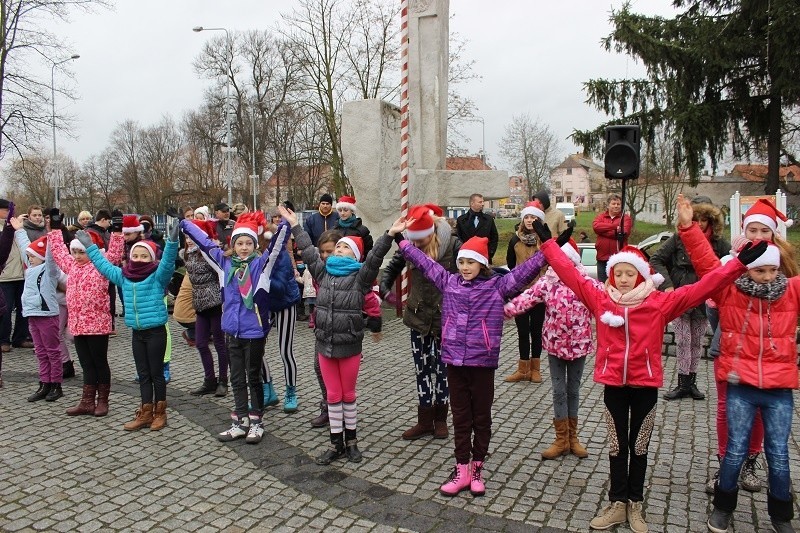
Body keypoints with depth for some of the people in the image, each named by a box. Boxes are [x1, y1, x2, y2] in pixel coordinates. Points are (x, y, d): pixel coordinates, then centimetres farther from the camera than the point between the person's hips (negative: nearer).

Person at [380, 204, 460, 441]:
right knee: (421, 369, 10)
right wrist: (385, 288, -5)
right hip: (419, 316, 3)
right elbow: (393, 266, 10)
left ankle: (440, 419, 26)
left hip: (445, 317, -3)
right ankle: (425, 421, 22)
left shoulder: (452, 244, -16)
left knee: (442, 368, 9)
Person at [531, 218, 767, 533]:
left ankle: (635, 504, 28)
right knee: (617, 446, 13)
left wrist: (739, 264, -18)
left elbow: (699, 290, -12)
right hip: (613, 384, 1)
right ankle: (618, 503, 24)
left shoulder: (659, 303, -8)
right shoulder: (600, 299, -5)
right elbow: (570, 275, -2)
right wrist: (547, 242, -3)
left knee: (639, 446, 14)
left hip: (645, 384, -1)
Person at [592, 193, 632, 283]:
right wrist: (615, 226, -14)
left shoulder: (626, 218, 5)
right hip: (602, 257, 3)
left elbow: (623, 232, -13)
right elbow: (595, 226, -9)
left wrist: (603, 230, -11)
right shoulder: (600, 217, 13)